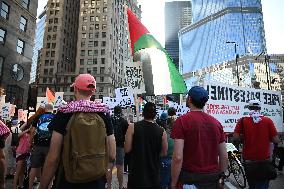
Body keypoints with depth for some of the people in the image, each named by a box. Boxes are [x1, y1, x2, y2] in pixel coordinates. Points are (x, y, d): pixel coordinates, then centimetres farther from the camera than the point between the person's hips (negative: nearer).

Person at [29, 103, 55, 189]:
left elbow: (32, 131, 3)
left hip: (38, 146, 2)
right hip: (50, 146, -1)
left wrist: (31, 142, 15)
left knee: (34, 167, 12)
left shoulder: (38, 117, 6)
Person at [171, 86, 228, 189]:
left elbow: (178, 157, -19)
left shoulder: (182, 121, -13)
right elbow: (224, 157, 5)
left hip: (189, 178, -4)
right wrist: (218, 177, 17)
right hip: (212, 179, 5)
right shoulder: (216, 122, 2)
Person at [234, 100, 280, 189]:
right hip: (264, 159, -1)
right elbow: (276, 140, -6)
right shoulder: (268, 121, -7)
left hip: (248, 159, 1)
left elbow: (236, 137, -13)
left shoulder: (243, 120, -8)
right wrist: (266, 137, 13)